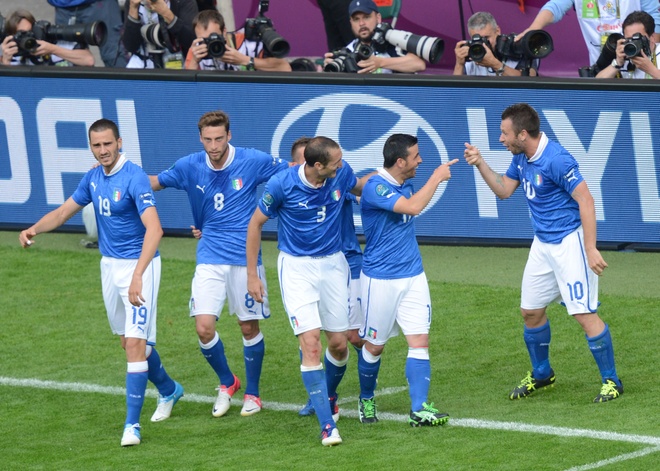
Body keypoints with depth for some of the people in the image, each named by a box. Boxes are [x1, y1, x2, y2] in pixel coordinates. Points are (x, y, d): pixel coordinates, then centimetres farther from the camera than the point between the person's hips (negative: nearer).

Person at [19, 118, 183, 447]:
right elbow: (63, 212, 15)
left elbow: (154, 229, -30)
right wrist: (34, 229, -6)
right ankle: (168, 390, 42)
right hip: (110, 265, 8)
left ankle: (132, 424, -10)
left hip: (139, 265, -8)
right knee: (129, 341, 18)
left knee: (136, 343, -14)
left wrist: (137, 275, -40)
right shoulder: (93, 179, 4)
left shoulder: (134, 178, -21)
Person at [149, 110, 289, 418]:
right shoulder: (190, 167, -1)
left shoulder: (253, 161, -7)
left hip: (246, 257, -2)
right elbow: (154, 182, 15)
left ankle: (252, 393, 25)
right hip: (210, 260, 2)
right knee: (204, 328, -9)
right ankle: (227, 382, 17)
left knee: (249, 327, 5)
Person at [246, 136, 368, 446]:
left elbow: (359, 187, 19)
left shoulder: (341, 174, -8)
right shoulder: (282, 185, -19)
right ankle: (327, 425, -16)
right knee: (310, 343, -16)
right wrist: (252, 275, -3)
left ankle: (328, 397, 38)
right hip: (296, 266, -4)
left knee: (339, 344, 7)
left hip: (332, 263, 4)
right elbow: (256, 223, -4)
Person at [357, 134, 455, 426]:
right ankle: (366, 400, 30)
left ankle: (419, 409, -10)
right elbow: (413, 207, -32)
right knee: (374, 346, 8)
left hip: (413, 276, 7)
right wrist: (436, 177, -22)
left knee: (419, 342, -6)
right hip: (380, 279, -6)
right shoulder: (375, 188, -20)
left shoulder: (405, 184, 7)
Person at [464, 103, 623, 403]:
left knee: (584, 314, -10)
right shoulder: (521, 157, 5)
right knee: (530, 311, 14)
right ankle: (541, 375, 33)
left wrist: (590, 249, -25)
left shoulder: (556, 160, -23)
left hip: (570, 241, -9)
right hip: (542, 244, 9)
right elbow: (503, 190, 18)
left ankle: (611, 381, 1)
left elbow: (585, 200, -22)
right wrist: (480, 164, 3)